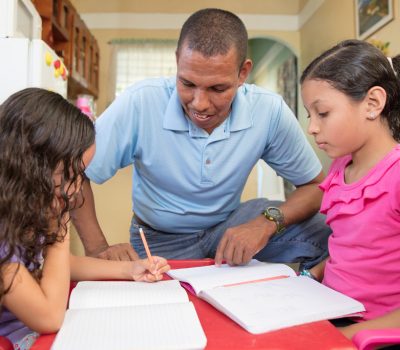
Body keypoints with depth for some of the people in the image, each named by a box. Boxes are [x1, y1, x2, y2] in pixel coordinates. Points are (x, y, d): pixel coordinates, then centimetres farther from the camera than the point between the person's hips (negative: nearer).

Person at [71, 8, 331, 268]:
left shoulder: (270, 112, -21)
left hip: (229, 226, 2)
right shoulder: (139, 104, -26)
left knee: (322, 231, -19)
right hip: (160, 239, -1)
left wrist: (268, 222, -30)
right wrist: (98, 249, -29)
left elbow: (316, 186, -11)